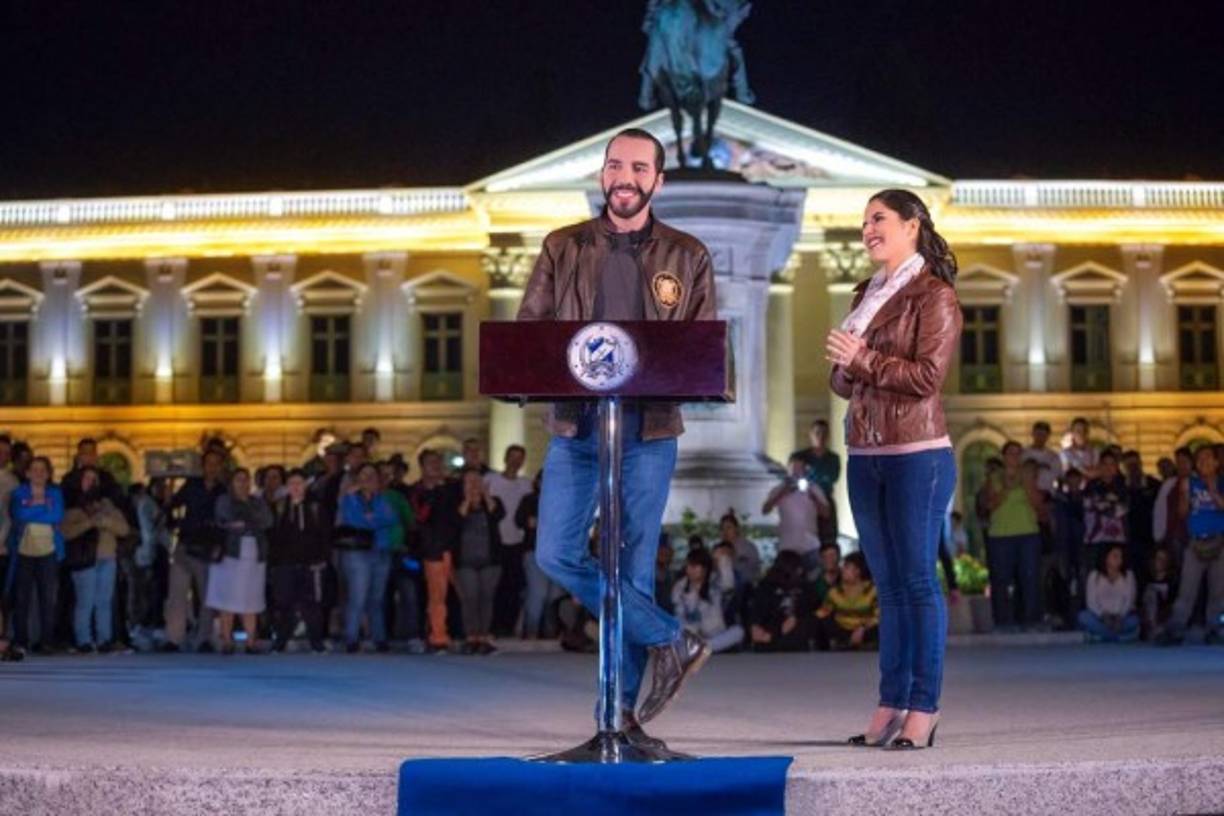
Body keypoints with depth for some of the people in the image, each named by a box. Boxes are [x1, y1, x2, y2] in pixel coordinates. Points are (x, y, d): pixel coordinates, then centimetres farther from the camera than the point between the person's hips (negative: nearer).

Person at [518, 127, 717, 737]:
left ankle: (620, 710, 11)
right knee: (557, 554, -9)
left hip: (649, 431, -1)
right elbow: (526, 330, 7)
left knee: (635, 567, 2)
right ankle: (671, 641, 6)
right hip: (574, 425, 2)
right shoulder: (563, 249, 9)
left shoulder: (687, 257, 7)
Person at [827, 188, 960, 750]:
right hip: (865, 455, 7)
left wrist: (863, 360, -13)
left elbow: (927, 376, -14)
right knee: (888, 584, 9)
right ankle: (891, 704, 12)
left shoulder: (935, 296, -4)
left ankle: (923, 709, -3)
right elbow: (843, 381, 20)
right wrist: (844, 369, -2)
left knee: (917, 580, -6)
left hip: (917, 454, -7)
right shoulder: (866, 295, 19)